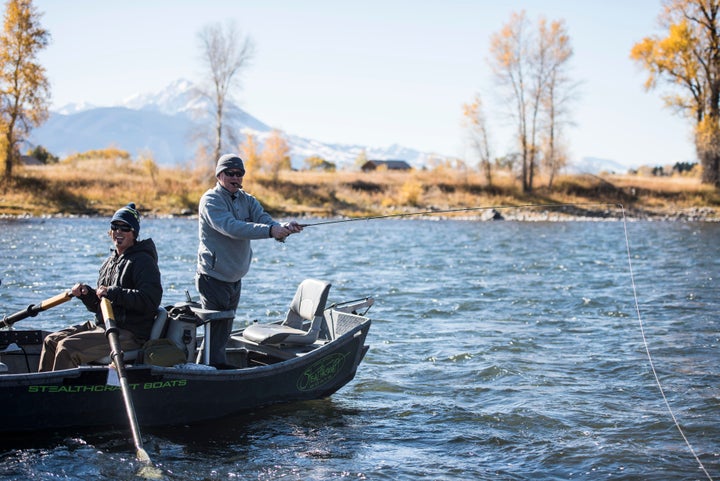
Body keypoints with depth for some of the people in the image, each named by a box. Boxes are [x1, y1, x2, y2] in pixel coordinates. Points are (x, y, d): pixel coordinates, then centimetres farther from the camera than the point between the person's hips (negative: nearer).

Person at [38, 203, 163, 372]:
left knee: (67, 347, -22)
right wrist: (86, 293, 1)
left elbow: (151, 299, -25)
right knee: (51, 341, 5)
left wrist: (112, 293, -23)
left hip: (130, 334, -9)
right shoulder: (112, 260, 18)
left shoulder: (143, 261, -10)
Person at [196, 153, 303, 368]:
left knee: (224, 331, 15)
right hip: (214, 278, -8)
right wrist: (270, 230, -38)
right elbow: (231, 227, -29)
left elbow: (264, 219, -8)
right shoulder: (210, 201, -13)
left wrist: (283, 228, -32)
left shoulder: (247, 201, 9)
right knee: (215, 331, -7)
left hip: (235, 279, 8)